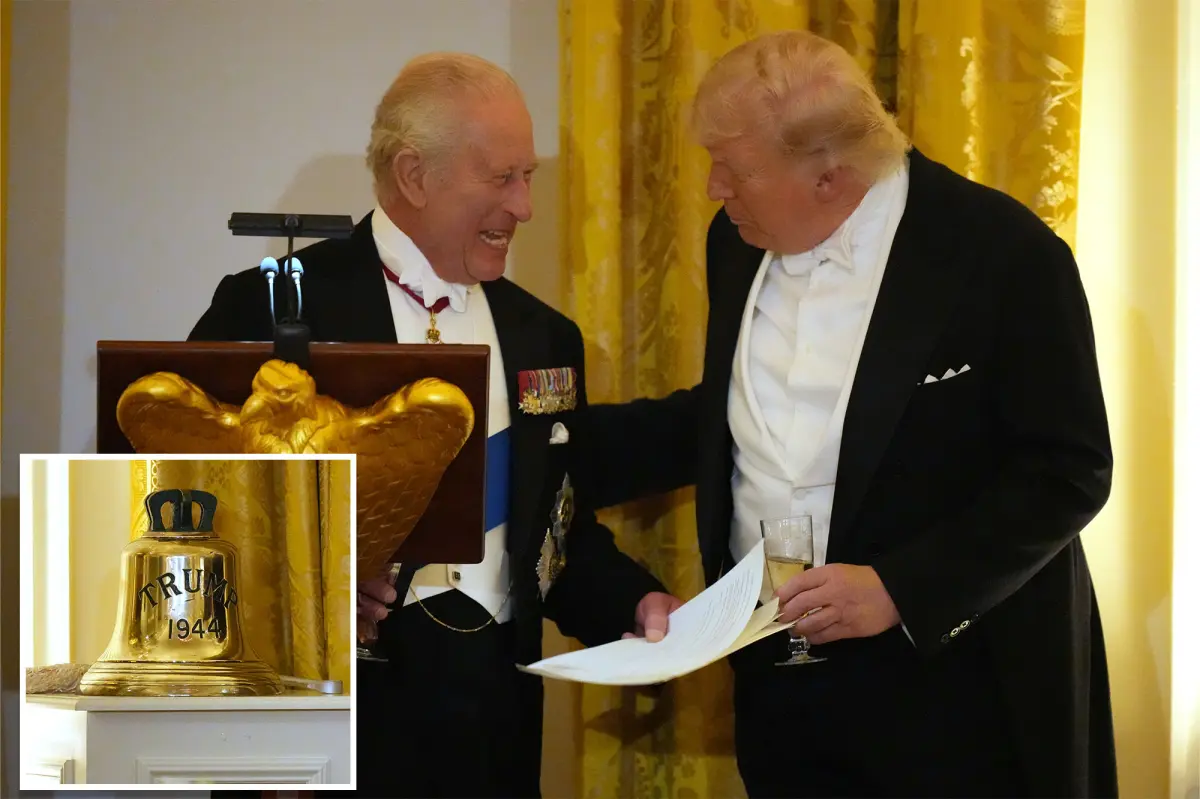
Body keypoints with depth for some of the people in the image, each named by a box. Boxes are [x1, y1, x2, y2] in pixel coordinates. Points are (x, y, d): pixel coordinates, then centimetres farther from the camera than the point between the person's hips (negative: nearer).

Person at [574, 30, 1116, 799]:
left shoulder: (1004, 251, -14)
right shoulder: (741, 243, 5)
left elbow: (1070, 470, -14)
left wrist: (901, 588, -22)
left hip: (954, 686, -6)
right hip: (780, 681, 6)